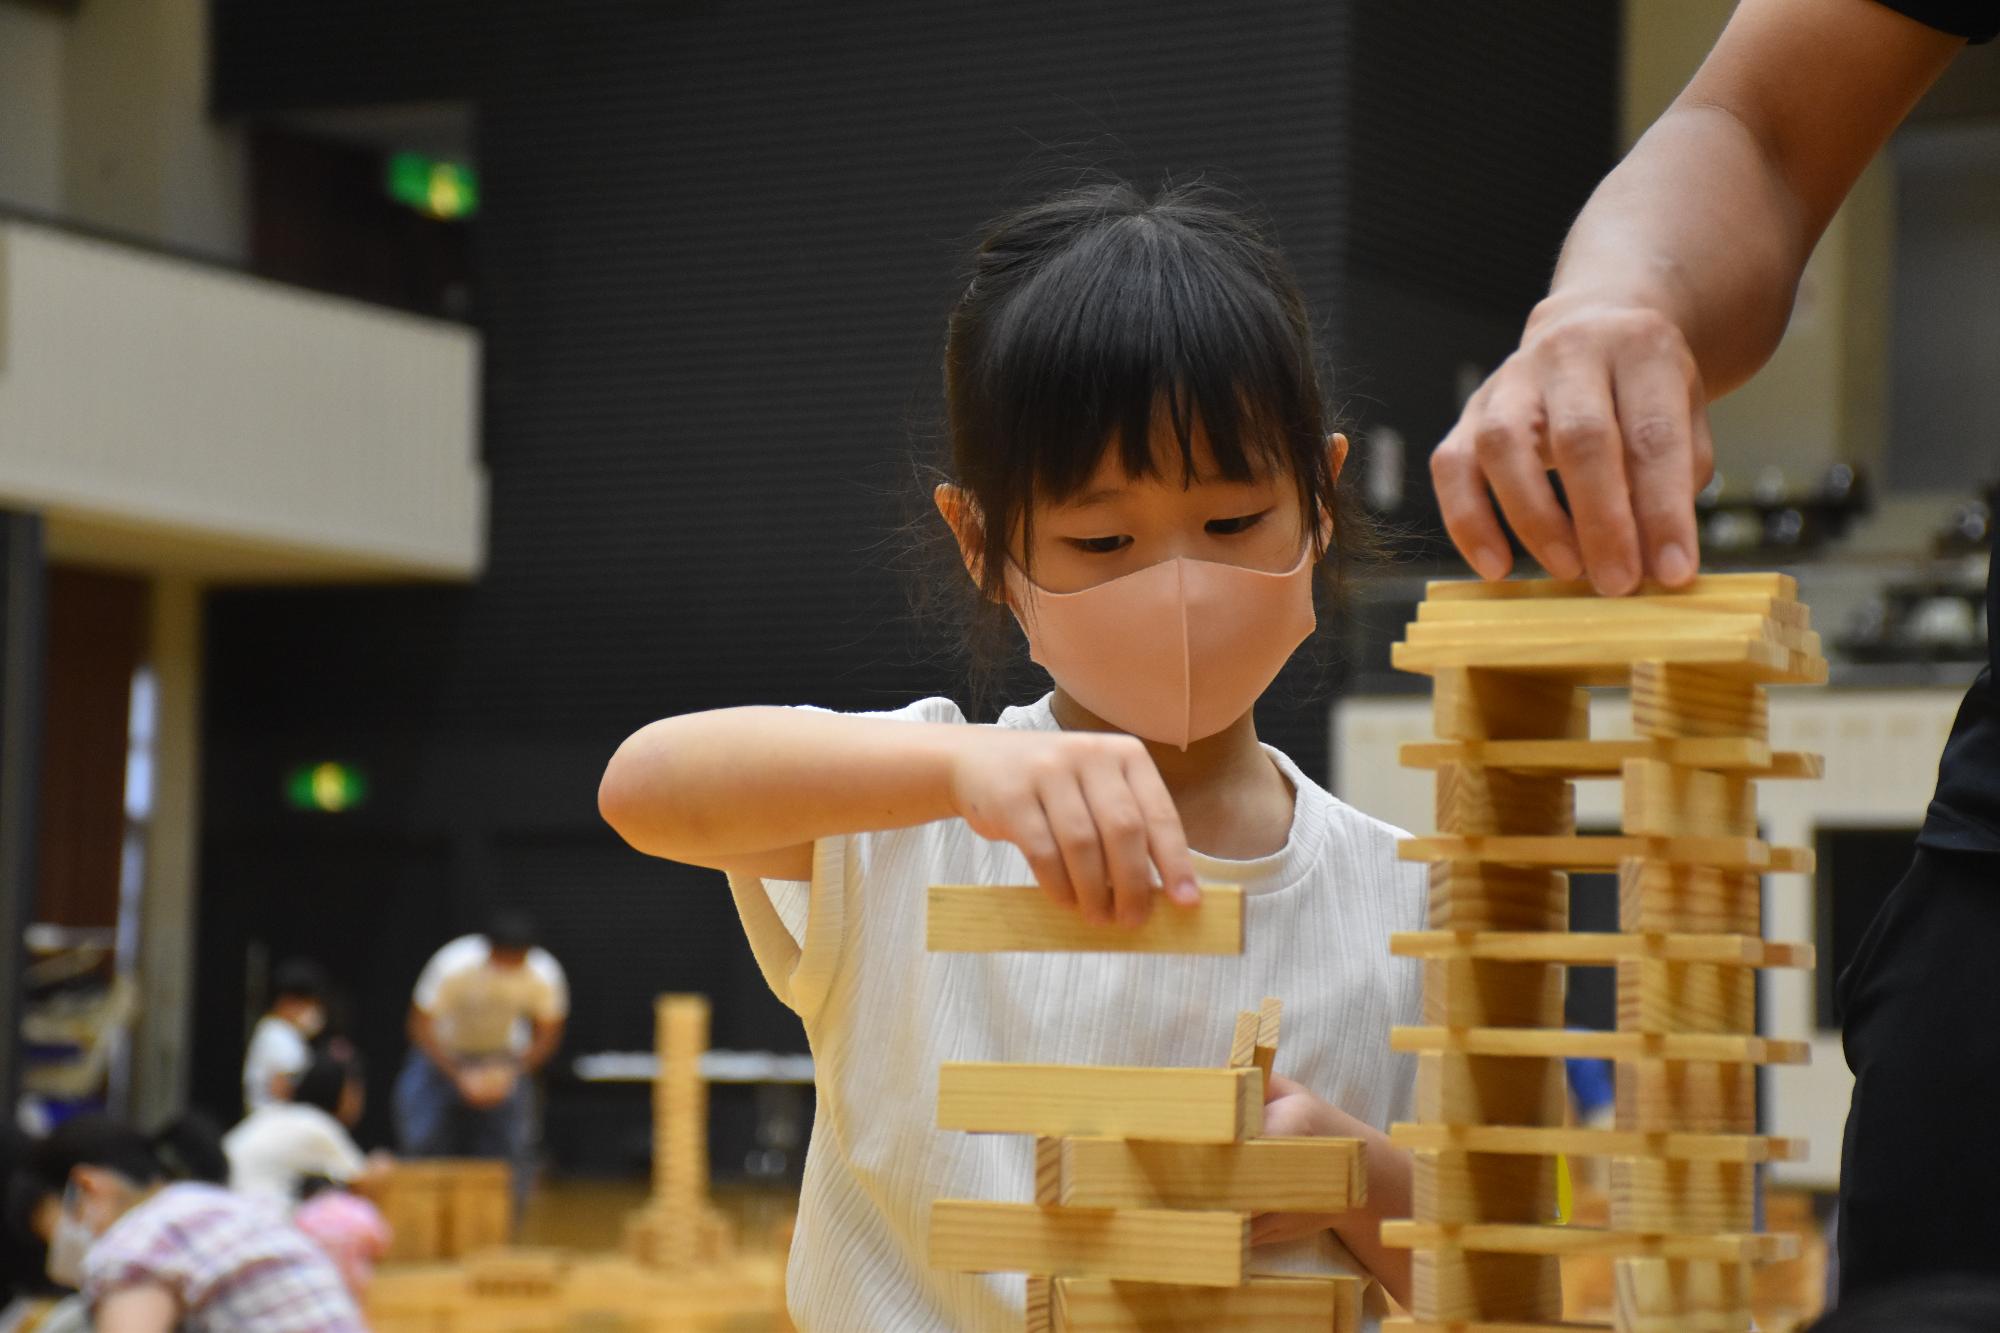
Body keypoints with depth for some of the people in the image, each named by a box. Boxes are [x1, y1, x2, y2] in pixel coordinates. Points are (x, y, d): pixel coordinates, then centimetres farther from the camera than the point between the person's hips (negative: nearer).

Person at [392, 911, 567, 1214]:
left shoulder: (544, 976, -24)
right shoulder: (453, 966, -31)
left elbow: (548, 1034, -9)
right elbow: (421, 1027, -23)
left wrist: (510, 1074, -25)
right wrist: (460, 1077, -33)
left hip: (503, 1060, 2)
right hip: (445, 1056, -1)